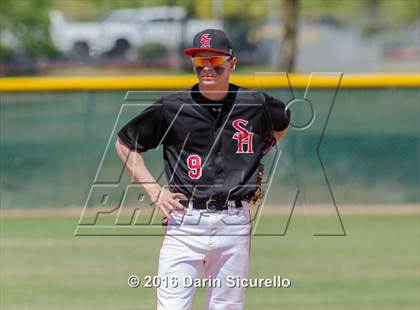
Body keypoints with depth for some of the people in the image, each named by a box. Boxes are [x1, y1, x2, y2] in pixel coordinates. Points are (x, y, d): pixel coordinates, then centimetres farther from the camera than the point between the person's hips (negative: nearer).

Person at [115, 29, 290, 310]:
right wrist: (153, 190, 2)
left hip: (234, 223, 2)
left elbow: (283, 122, 28)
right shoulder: (172, 108, -1)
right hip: (185, 220, -2)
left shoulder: (255, 105, 4)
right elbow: (125, 144, 11)